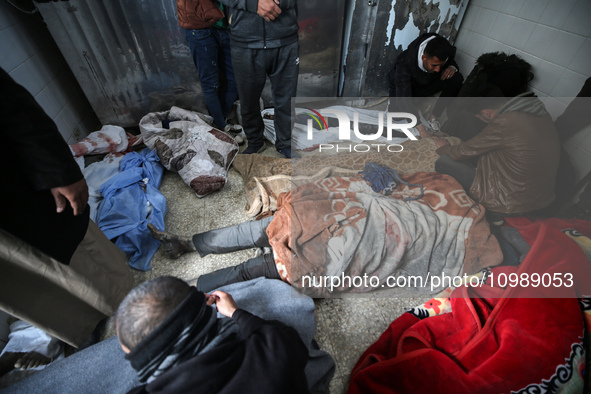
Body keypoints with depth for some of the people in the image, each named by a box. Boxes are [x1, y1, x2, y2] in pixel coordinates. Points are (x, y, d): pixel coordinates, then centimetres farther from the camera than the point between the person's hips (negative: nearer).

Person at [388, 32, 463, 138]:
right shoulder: (404, 62, -38)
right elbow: (404, 97, -42)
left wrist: (453, 67, -24)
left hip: (425, 85, 4)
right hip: (403, 89, -4)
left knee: (457, 78, -22)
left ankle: (434, 115, -12)